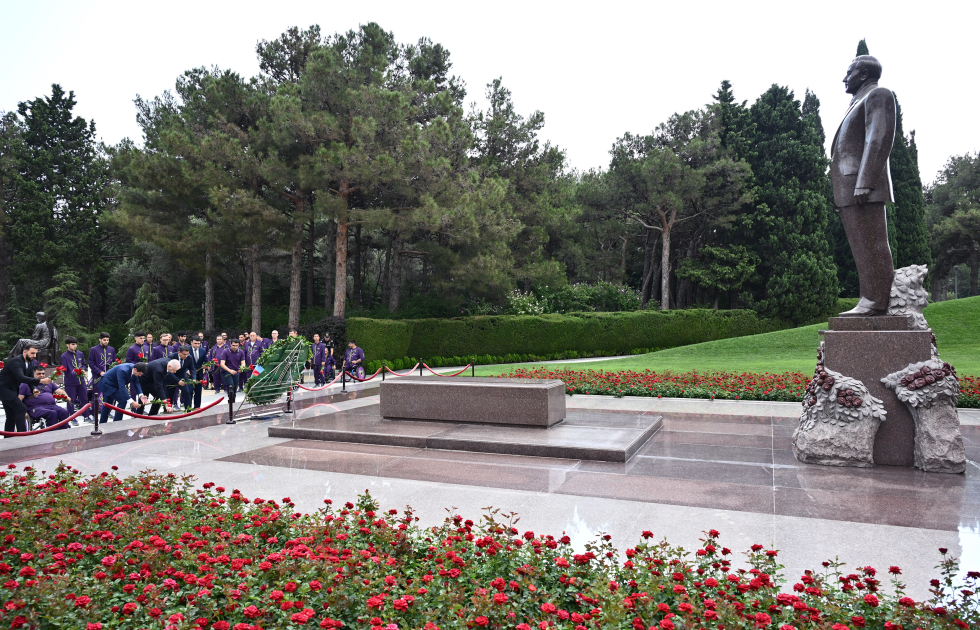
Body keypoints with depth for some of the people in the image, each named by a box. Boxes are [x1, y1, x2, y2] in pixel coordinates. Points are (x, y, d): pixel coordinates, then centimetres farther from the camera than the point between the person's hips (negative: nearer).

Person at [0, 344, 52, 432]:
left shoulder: (31, 363, 6)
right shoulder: (15, 361, -22)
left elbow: (30, 379, 8)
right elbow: (21, 378, -35)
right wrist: (40, 381, -40)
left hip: (13, 390, 9)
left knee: (11, 417, 11)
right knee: (21, 408, -19)